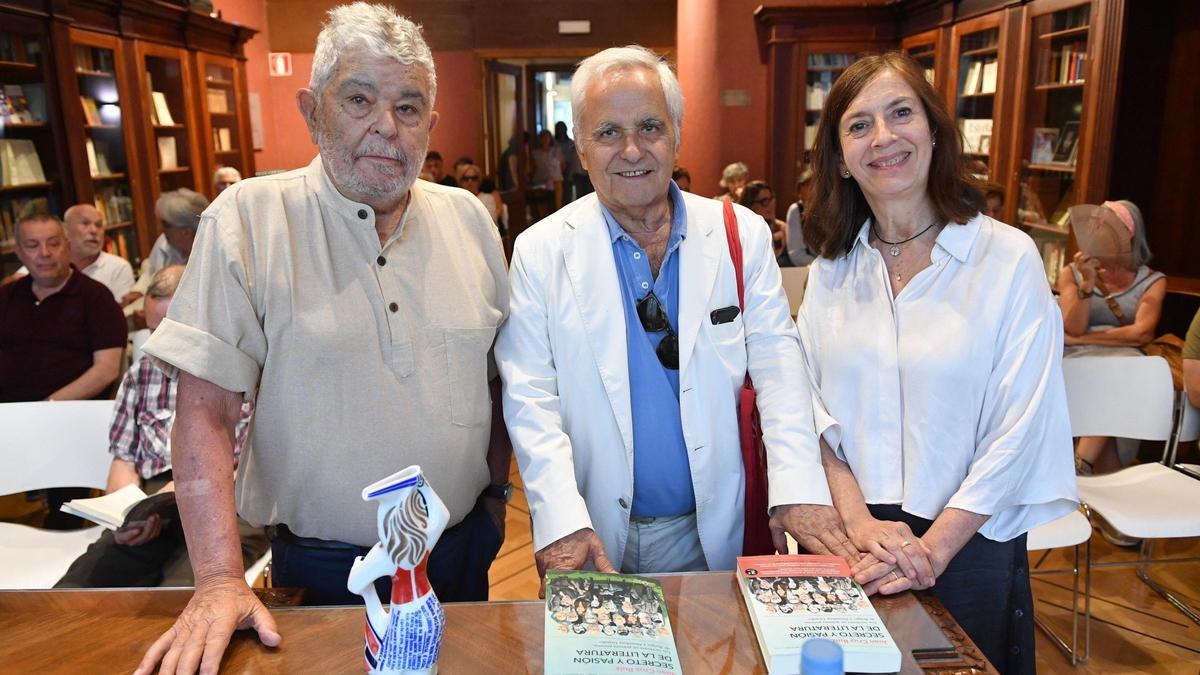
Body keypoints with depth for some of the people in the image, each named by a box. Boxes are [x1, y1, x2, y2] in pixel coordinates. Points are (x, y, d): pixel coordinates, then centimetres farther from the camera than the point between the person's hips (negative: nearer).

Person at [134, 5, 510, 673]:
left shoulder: (469, 218, 0)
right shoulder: (247, 219, -11)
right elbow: (206, 410, -13)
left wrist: (496, 491, 9)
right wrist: (220, 581, -17)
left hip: (462, 550, 4)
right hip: (323, 569, -3)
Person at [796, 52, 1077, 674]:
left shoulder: (1009, 258, -9)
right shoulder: (831, 268, 2)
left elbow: (1019, 427, -11)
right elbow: (811, 406, -1)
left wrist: (934, 549, -15)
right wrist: (859, 520, -12)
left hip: (969, 545, -2)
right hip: (849, 547, 3)